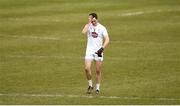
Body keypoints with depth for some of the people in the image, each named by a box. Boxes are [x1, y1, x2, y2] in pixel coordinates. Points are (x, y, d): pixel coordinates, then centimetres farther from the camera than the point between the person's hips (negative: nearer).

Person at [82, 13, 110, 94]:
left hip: (98, 51, -1)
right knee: (87, 68, -14)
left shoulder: (102, 28, 0)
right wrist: (89, 23, -14)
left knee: (98, 71, 2)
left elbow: (107, 40, -1)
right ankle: (90, 85, 4)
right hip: (89, 51, 1)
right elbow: (83, 32, -19)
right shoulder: (89, 26, 3)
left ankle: (97, 88, 13)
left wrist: (102, 48, -14)